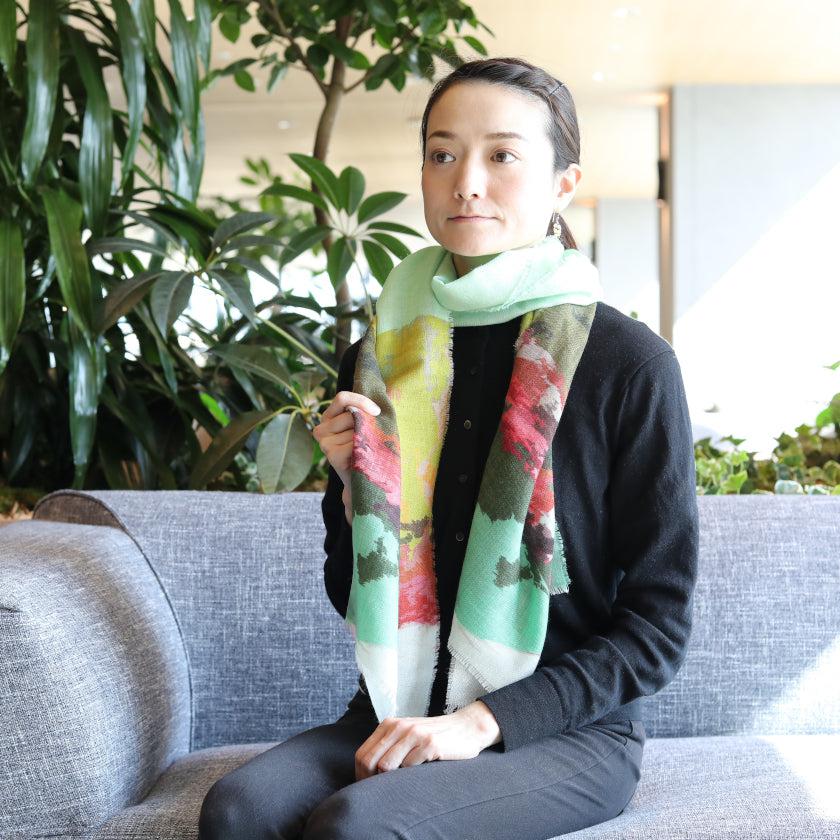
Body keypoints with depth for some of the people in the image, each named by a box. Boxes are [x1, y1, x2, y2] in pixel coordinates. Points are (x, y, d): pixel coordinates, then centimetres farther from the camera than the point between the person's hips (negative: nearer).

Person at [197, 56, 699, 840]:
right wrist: (353, 485, -6)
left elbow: (658, 624, -6)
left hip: (565, 728, -3)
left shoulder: (631, 364, -7)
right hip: (403, 710, 4)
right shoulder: (380, 355, 6)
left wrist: (484, 719, -16)